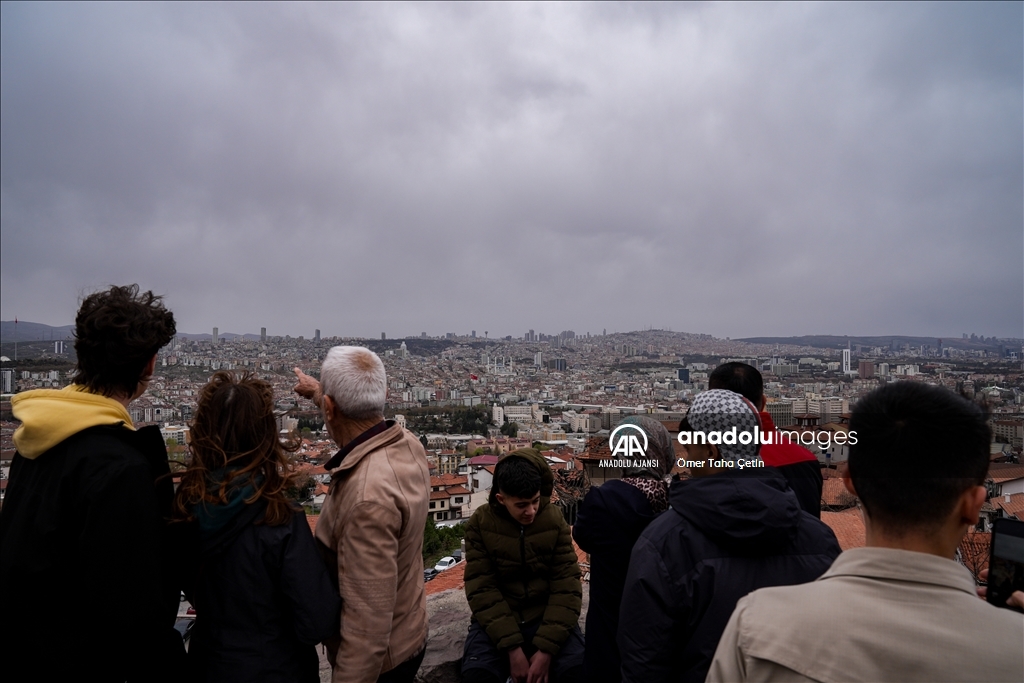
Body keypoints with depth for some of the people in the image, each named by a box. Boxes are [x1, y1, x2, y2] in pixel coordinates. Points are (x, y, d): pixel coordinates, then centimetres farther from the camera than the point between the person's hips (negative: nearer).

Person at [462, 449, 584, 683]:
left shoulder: (554, 519, -6)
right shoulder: (480, 523, -8)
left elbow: (567, 587, -8)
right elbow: (482, 590, -11)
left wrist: (547, 648, -18)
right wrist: (512, 648, -20)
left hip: (547, 617, 0)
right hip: (497, 621, 0)